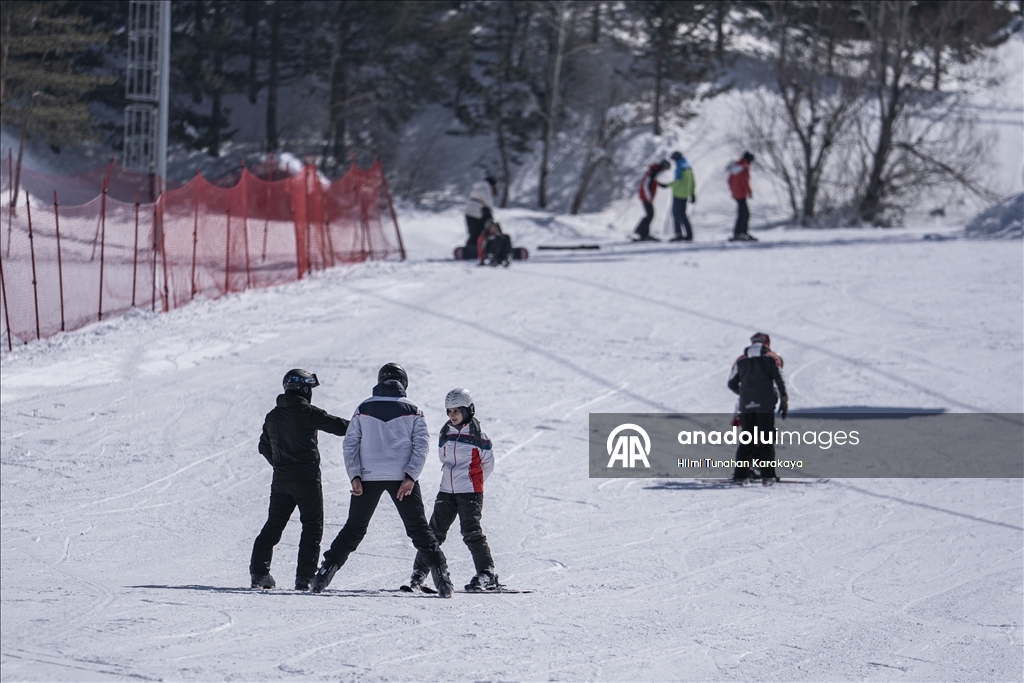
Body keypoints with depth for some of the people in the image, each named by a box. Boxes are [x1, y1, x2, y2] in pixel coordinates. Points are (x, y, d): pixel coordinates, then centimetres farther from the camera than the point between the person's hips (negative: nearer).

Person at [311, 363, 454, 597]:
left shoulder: (364, 409, 8)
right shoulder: (412, 411, 5)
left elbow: (350, 443, 1)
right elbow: (421, 444, -4)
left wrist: (354, 476, -2)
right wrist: (410, 477, -9)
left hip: (368, 477, 1)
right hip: (401, 477, -1)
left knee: (353, 529, 9)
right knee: (419, 529, 5)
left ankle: (324, 574, 2)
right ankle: (440, 574, -5)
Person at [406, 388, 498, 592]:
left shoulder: (478, 435, -5)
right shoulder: (446, 434, 10)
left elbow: (488, 464, 3)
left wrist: (471, 482, 9)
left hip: (470, 492, -5)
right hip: (447, 491, 5)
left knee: (471, 533, -10)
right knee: (435, 531, 4)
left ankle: (487, 575, -5)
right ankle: (419, 572, 10)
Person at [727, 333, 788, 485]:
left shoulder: (741, 360, 13)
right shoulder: (772, 358, 6)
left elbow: (732, 384, 16)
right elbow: (779, 380, -4)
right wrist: (784, 400, 1)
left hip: (746, 405, 2)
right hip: (766, 404, -2)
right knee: (766, 439, 1)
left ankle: (741, 474, 2)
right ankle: (767, 475, -7)